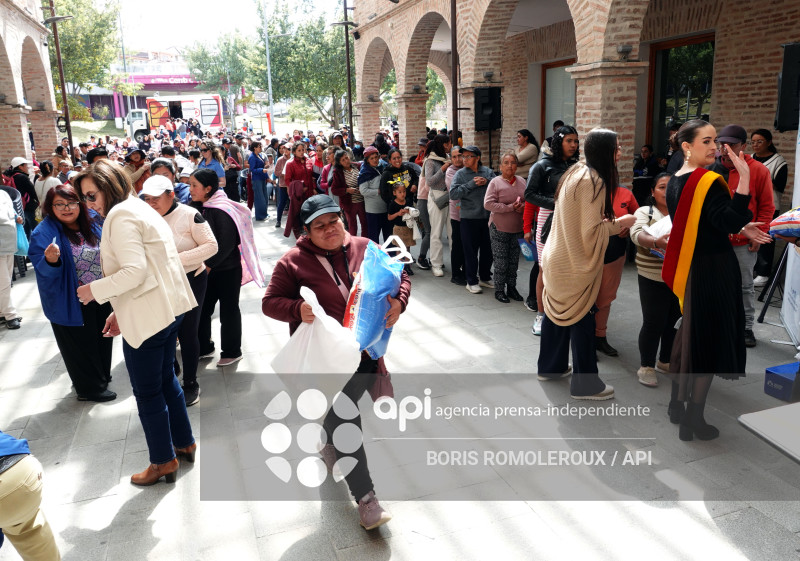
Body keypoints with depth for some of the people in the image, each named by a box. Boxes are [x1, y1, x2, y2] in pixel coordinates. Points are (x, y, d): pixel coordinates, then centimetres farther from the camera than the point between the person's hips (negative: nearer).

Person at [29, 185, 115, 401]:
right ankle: (90, 388, 26)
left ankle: (102, 377, 40)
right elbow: (43, 270, -19)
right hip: (71, 303, -6)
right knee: (81, 344, 9)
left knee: (101, 340, 20)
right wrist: (50, 260, -39)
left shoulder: (93, 224, 1)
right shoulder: (44, 233, -15)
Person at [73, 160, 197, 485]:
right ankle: (185, 443, 35)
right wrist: (122, 311, 17)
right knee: (166, 379, 22)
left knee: (148, 392, 5)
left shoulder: (121, 216, -13)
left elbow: (134, 272, -23)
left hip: (148, 318, -10)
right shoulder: (139, 209, 17)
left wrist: (95, 290, -10)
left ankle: (164, 461, 19)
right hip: (168, 308, 10)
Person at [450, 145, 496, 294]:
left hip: (487, 216, 3)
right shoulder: (460, 174, -2)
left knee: (488, 249, 14)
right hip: (469, 218, -3)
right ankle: (472, 281, 16)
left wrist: (487, 182, -16)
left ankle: (485, 277, 31)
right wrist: (472, 184, -15)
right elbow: (453, 194, -13)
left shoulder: (487, 171, 5)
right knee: (471, 251, 4)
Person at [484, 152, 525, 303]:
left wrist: (523, 206, -10)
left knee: (514, 260, 12)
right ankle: (499, 290, 13)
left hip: (518, 228, 5)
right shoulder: (495, 182, -7)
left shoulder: (522, 181, 7)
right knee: (501, 262, -1)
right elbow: (488, 204, -16)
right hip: (499, 228, -4)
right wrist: (511, 207, -19)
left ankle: (511, 288, 26)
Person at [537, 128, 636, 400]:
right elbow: (590, 232, -21)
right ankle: (585, 384, 13)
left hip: (558, 258, 9)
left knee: (556, 312, 19)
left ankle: (550, 367, 34)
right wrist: (619, 224, -7)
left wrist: (608, 222, 14)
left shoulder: (575, 172, 8)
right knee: (581, 321, 1)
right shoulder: (594, 182, -20)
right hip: (577, 263, -9)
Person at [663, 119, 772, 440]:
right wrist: (744, 177, -31)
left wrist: (739, 228, 11)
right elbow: (732, 222, -28)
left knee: (688, 335, 20)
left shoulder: (675, 182, 8)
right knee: (707, 341, 2)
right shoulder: (709, 181, -19)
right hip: (713, 270, -8)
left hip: (688, 268, 8)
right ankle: (693, 420, 11)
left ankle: (677, 403, 32)